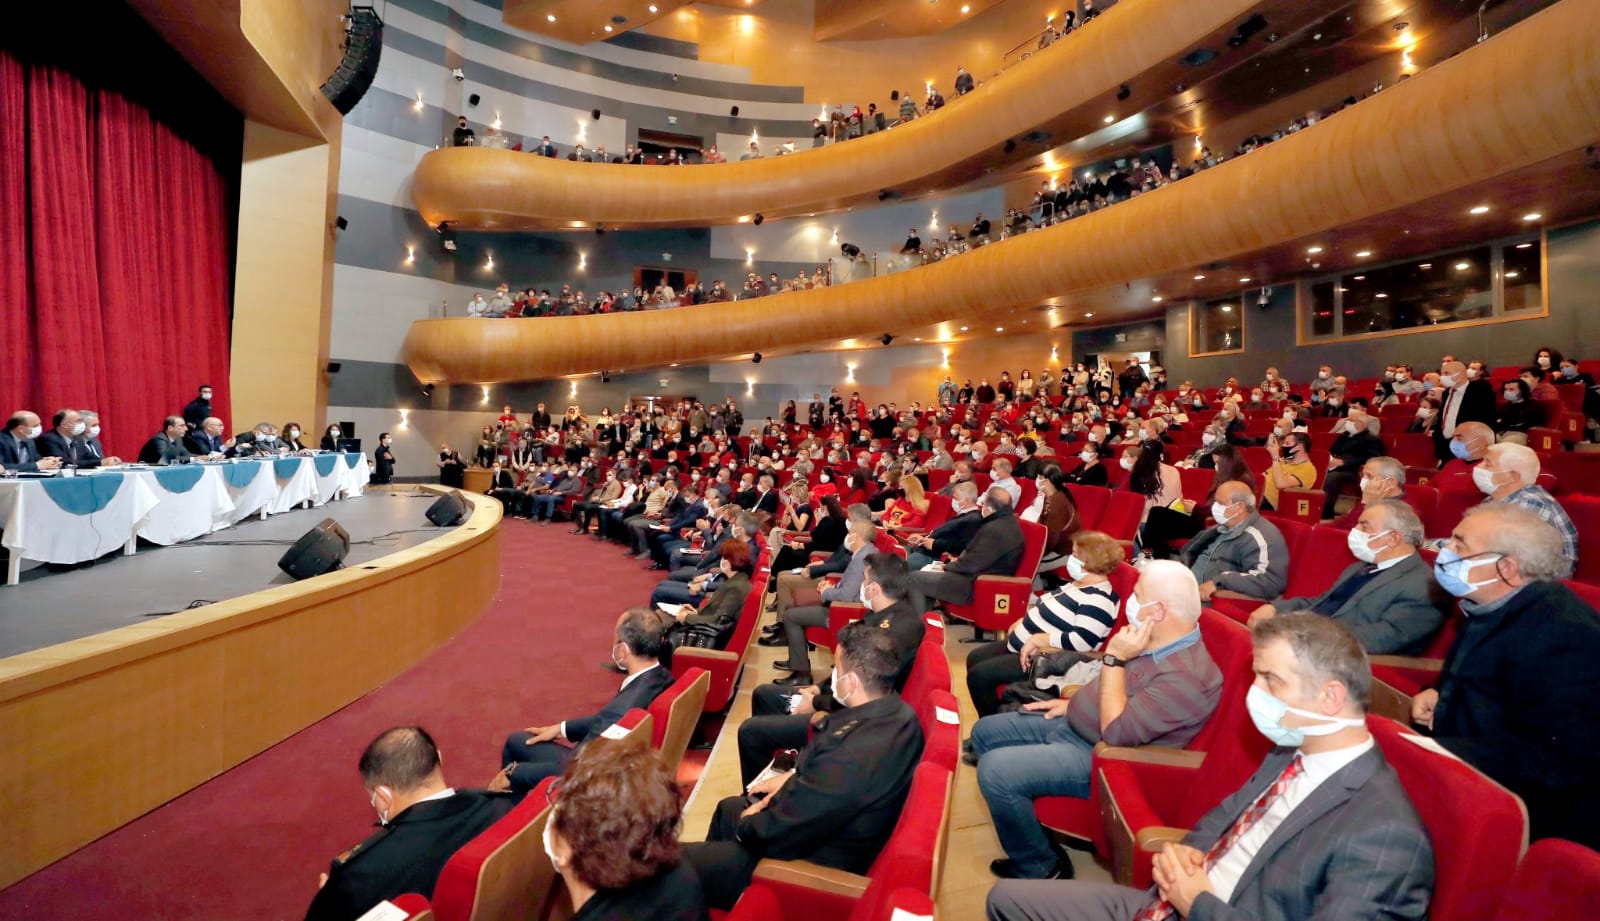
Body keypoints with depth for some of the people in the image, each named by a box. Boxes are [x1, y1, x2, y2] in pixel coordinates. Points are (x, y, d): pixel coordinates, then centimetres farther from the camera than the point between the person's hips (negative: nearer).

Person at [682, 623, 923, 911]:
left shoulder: (854, 756, -38)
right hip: (827, 826, 9)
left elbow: (777, 834, -26)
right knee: (728, 807, 27)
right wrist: (792, 777, 4)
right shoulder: (896, 712, -10)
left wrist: (746, 824, -6)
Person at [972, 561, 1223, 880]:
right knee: (984, 732, 12)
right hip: (1072, 724, 10)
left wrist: (1114, 658, -26)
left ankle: (1042, 868, 0)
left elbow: (1115, 731, -29)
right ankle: (1017, 815, 24)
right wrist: (1074, 703, 12)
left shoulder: (1186, 676, -27)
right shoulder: (1153, 641, 2)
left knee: (994, 770, -23)